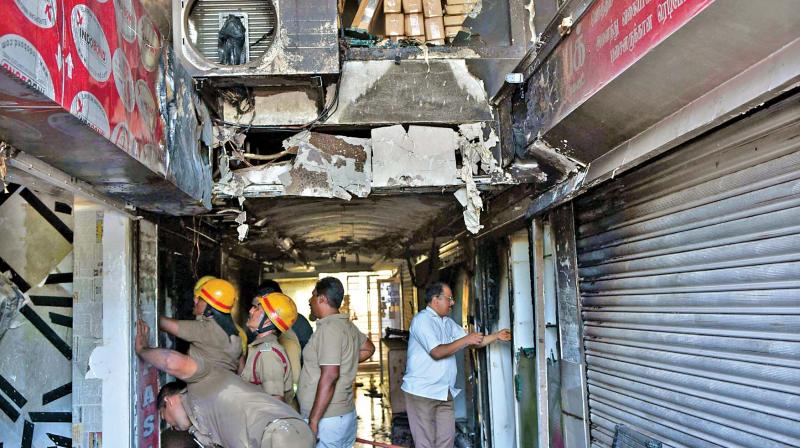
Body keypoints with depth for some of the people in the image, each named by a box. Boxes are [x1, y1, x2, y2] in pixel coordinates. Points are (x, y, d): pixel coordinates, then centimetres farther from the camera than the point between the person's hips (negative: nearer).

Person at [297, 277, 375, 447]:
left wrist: (313, 420, -22)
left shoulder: (329, 328, -16)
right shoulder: (348, 325, 10)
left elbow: (330, 376, -23)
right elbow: (368, 349, 28)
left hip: (326, 420, -9)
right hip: (346, 414, 9)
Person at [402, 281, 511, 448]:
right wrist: (465, 340, -16)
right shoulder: (422, 320, -11)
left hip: (444, 394, 8)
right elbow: (437, 352, -20)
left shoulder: (448, 323, 16)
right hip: (422, 392, -8)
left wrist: (496, 336, 8)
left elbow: (474, 342, 20)